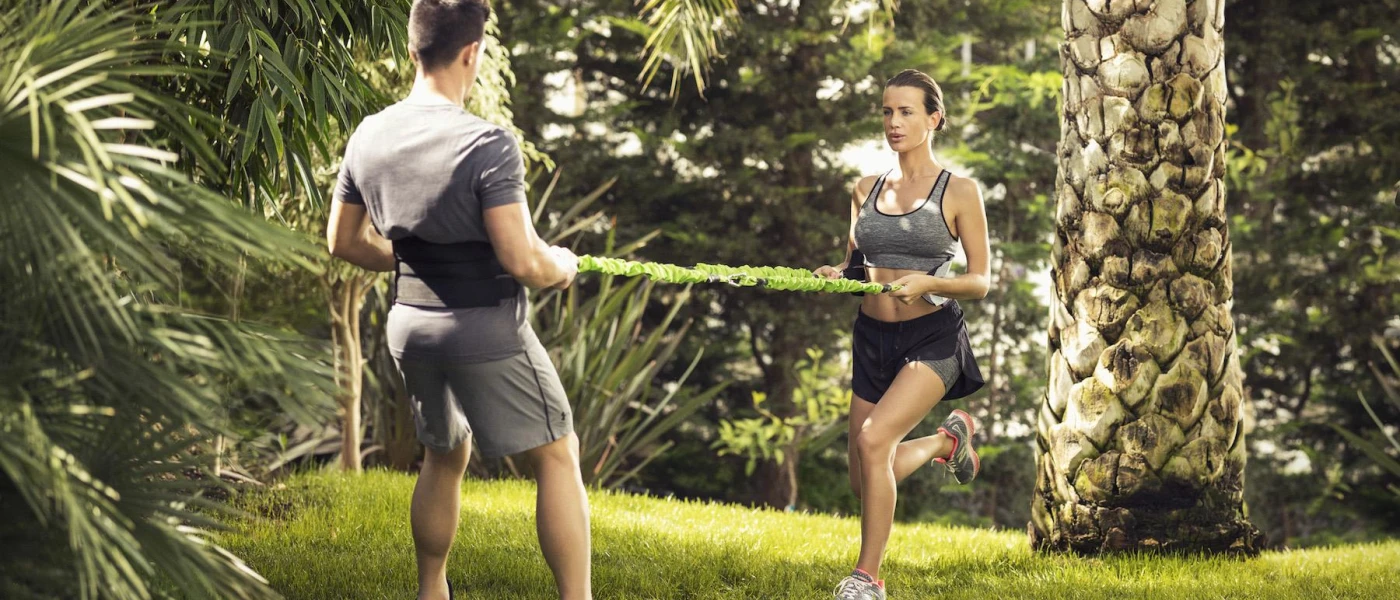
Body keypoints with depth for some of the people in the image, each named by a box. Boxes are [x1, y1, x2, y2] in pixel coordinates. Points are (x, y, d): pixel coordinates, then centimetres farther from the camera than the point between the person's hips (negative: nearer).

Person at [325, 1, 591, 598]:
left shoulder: (369, 136, 0)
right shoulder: (488, 145, -21)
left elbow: (343, 241, 11)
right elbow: (521, 260, -23)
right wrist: (563, 266, -2)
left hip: (411, 325, 7)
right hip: (486, 328, -6)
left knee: (444, 456, 24)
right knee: (557, 456, 7)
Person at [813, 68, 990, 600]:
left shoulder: (959, 192, -4)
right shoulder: (866, 190, 9)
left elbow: (980, 282, -4)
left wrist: (928, 282, -22)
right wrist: (836, 275, -7)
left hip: (932, 339, -5)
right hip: (873, 337, 6)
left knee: (874, 439, -26)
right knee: (867, 482, 8)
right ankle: (947, 441, 39)